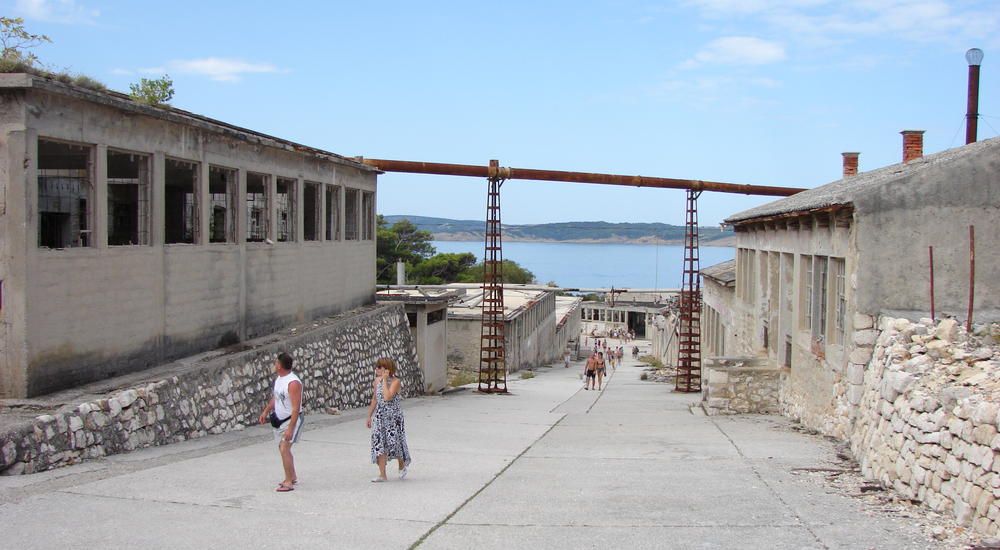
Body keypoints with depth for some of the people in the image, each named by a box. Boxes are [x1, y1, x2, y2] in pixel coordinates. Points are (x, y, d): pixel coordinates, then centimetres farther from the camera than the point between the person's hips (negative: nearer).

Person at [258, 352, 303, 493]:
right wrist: (266, 411, 21)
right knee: (283, 449, 18)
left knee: (284, 449, -16)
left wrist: (290, 429, -30)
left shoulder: (293, 383, -25)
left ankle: (288, 483, -11)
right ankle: (293, 477, 32)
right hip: (279, 419, 10)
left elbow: (296, 408, -27)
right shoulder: (279, 378, 4)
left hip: (292, 419, -10)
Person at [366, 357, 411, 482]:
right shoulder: (377, 380, 6)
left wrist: (385, 380, -22)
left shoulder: (395, 381, -13)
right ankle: (382, 474, 1)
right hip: (380, 415, 6)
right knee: (379, 443, -2)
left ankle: (402, 465, 28)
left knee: (394, 442, -3)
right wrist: (369, 416, 16)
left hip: (394, 416, -5)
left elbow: (387, 397, -27)